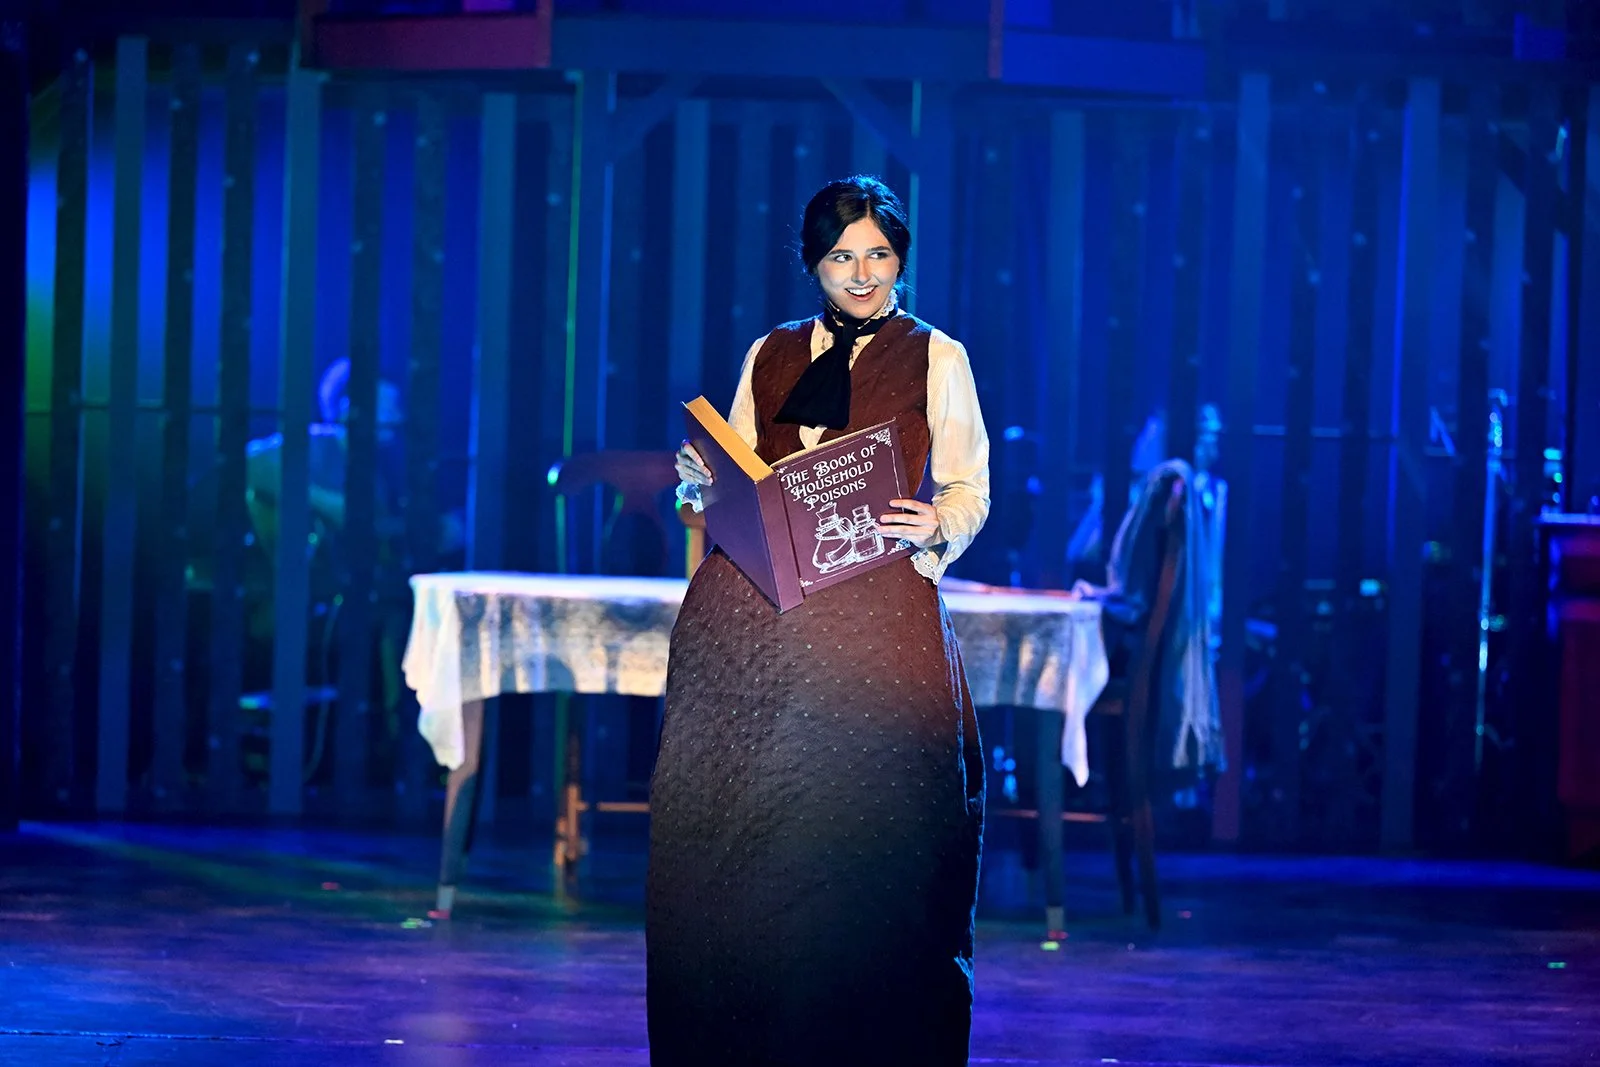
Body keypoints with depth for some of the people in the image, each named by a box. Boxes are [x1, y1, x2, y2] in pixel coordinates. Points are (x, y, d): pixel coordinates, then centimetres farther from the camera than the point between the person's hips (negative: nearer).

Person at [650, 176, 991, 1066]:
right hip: (754, 608, 3)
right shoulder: (770, 356, 18)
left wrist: (935, 524, -16)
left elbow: (971, 489, 5)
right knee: (740, 823, 0)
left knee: (861, 821, -8)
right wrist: (704, 481, -4)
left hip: (875, 602, -3)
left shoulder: (936, 357, 9)